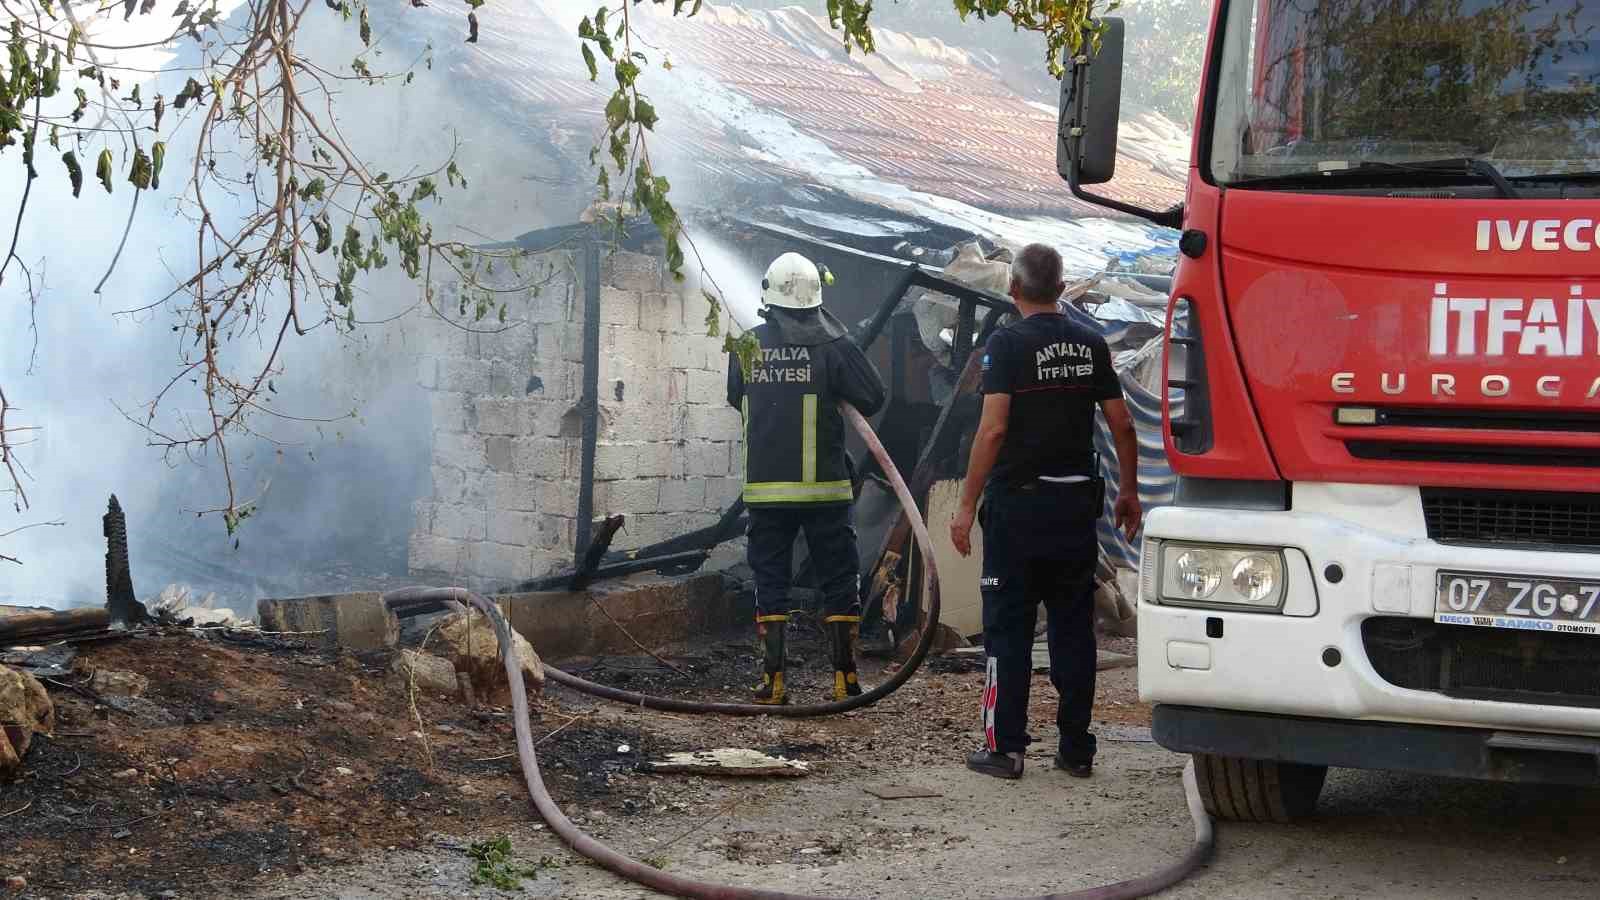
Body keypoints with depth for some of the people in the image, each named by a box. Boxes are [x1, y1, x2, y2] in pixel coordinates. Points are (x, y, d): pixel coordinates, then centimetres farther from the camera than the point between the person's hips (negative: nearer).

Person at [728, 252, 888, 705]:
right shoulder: (831, 346, -7)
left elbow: (735, 397, 16)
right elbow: (873, 397, -2)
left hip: (765, 487, 2)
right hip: (823, 487, -2)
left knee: (770, 582, 9)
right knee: (839, 581, 8)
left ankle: (772, 681, 8)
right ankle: (845, 678, 8)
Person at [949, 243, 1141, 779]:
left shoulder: (1008, 344, -9)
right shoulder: (1090, 344, 6)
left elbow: (993, 429, -17)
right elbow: (1122, 426, 6)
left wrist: (967, 505, -13)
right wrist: (1129, 491, 19)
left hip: (1018, 502, -4)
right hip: (1076, 502, 4)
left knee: (1008, 627, 2)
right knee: (1073, 628, 9)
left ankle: (1005, 748, 3)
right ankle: (1076, 749, 12)